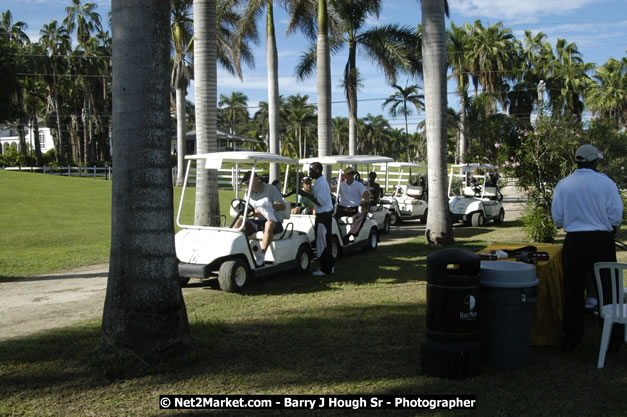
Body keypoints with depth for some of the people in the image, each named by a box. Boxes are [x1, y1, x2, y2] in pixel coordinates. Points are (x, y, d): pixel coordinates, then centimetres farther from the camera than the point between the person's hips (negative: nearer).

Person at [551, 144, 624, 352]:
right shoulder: (606, 183, -8)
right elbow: (616, 217, -6)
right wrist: (610, 229, 15)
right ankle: (613, 339, 19)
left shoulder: (563, 185, -3)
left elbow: (557, 218, -1)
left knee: (573, 291, 10)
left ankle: (570, 339, 17)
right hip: (602, 241, -1)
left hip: (574, 241, 1)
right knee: (607, 289, 11)